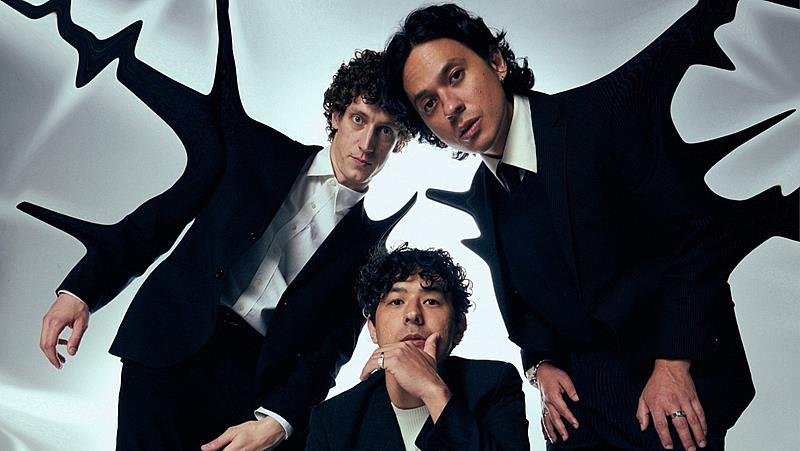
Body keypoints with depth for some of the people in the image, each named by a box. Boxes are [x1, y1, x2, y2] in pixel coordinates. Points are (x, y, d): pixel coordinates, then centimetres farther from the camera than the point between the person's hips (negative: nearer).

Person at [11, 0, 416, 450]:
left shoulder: (369, 240, 7)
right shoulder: (260, 149, 7)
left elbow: (333, 343, 1)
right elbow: (158, 219, 6)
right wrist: (81, 290, -3)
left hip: (262, 381, 0)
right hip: (172, 345, 0)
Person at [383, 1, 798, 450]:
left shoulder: (604, 112, -16)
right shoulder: (479, 201, 2)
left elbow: (694, 233, -18)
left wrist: (673, 366, -20)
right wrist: (541, 363, -2)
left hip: (677, 383, -5)